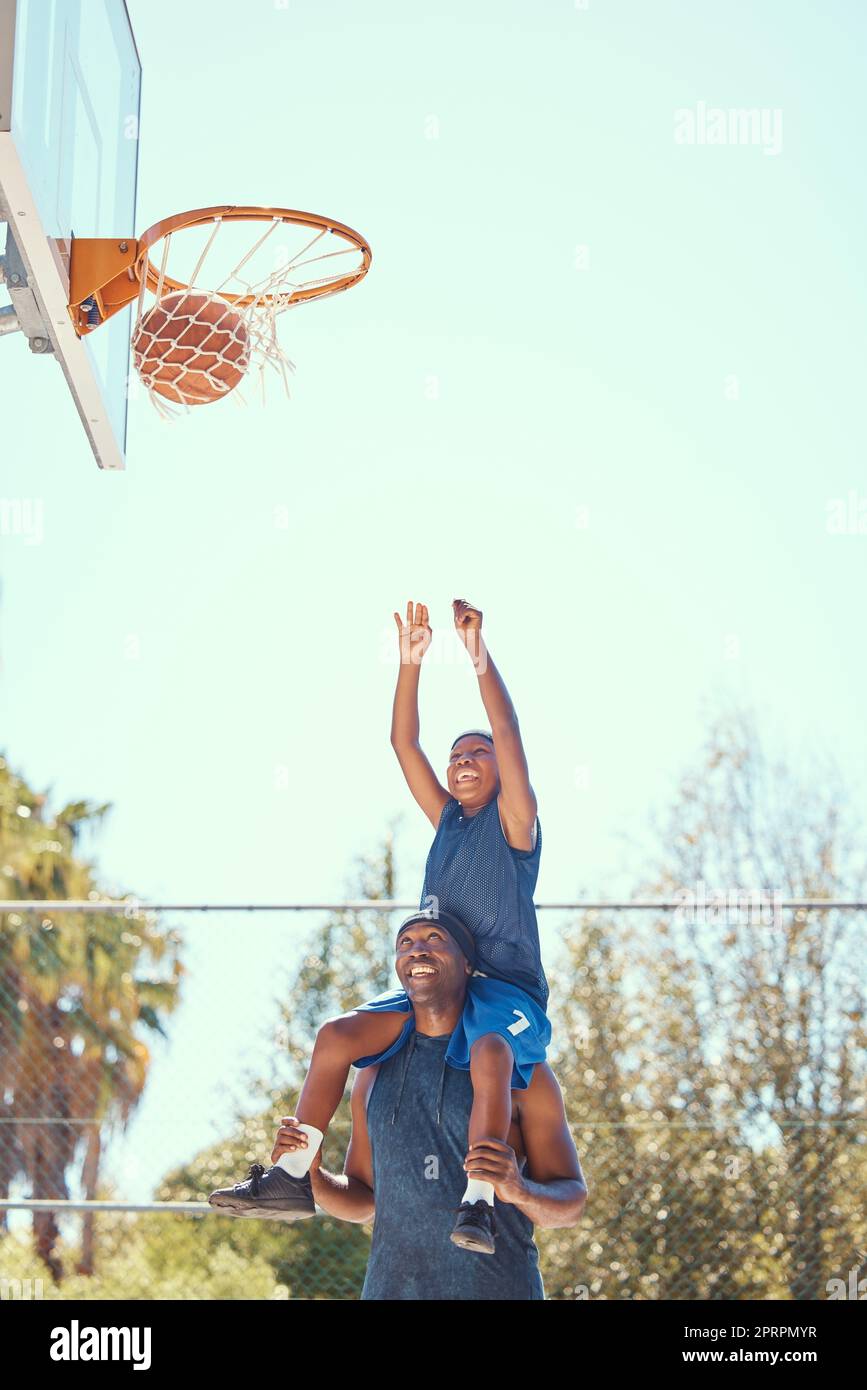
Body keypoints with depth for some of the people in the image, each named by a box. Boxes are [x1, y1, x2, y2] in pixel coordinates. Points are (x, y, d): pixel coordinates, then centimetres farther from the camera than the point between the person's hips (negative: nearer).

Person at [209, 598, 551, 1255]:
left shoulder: (512, 822, 1)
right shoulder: (447, 820, 18)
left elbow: (509, 735, -13)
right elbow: (404, 745, 11)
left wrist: (481, 656, -22)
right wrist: (411, 663, 2)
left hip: (507, 989, -6)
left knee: (490, 1055, -38)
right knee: (337, 1034, -9)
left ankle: (480, 1202, -43)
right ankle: (294, 1179, -8)